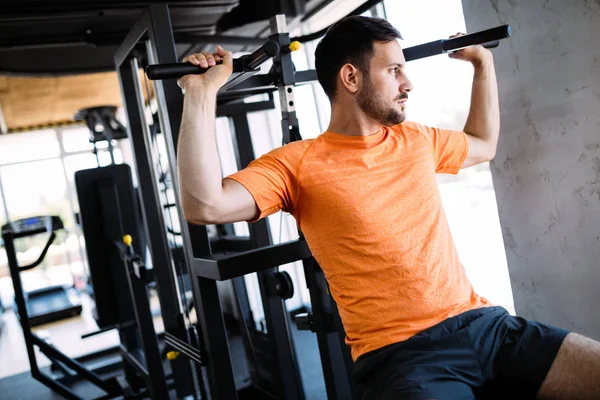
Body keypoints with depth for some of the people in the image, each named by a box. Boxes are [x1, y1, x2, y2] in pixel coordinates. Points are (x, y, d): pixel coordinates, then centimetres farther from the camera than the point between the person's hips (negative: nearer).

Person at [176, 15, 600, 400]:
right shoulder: (299, 162, -4)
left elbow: (483, 144, 35)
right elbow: (206, 205, -18)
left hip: (482, 321, 6)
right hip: (400, 351, -5)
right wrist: (201, 92, -18)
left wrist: (483, 61, 35)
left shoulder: (416, 140, 14)